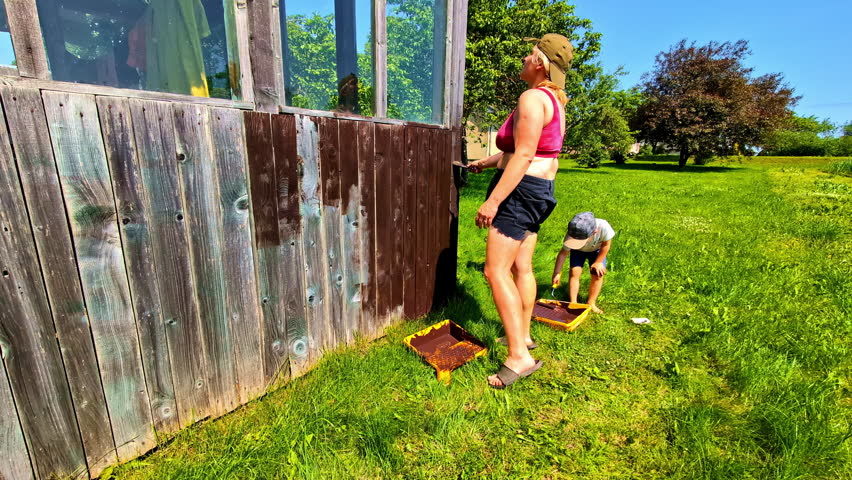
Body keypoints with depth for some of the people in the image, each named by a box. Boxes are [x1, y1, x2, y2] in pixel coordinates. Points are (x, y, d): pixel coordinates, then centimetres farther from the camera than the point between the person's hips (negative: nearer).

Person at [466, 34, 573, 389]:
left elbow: (522, 156, -23)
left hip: (521, 190, -11)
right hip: (541, 189, 11)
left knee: (496, 270, -12)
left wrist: (493, 200, -23)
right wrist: (486, 162, 30)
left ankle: (519, 356, -11)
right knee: (522, 268, 16)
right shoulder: (554, 100, 17)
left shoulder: (532, 97, -14)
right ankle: (523, 335, 28)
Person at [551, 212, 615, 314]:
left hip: (596, 250, 0)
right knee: (574, 272, -13)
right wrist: (557, 273, -31)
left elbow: (606, 245, -22)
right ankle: (573, 303, -3)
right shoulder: (571, 235, -39)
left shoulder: (603, 227, -42)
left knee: (598, 274, -8)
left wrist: (598, 262, -15)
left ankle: (591, 303, 7)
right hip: (578, 251, 0)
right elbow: (563, 253, -29)